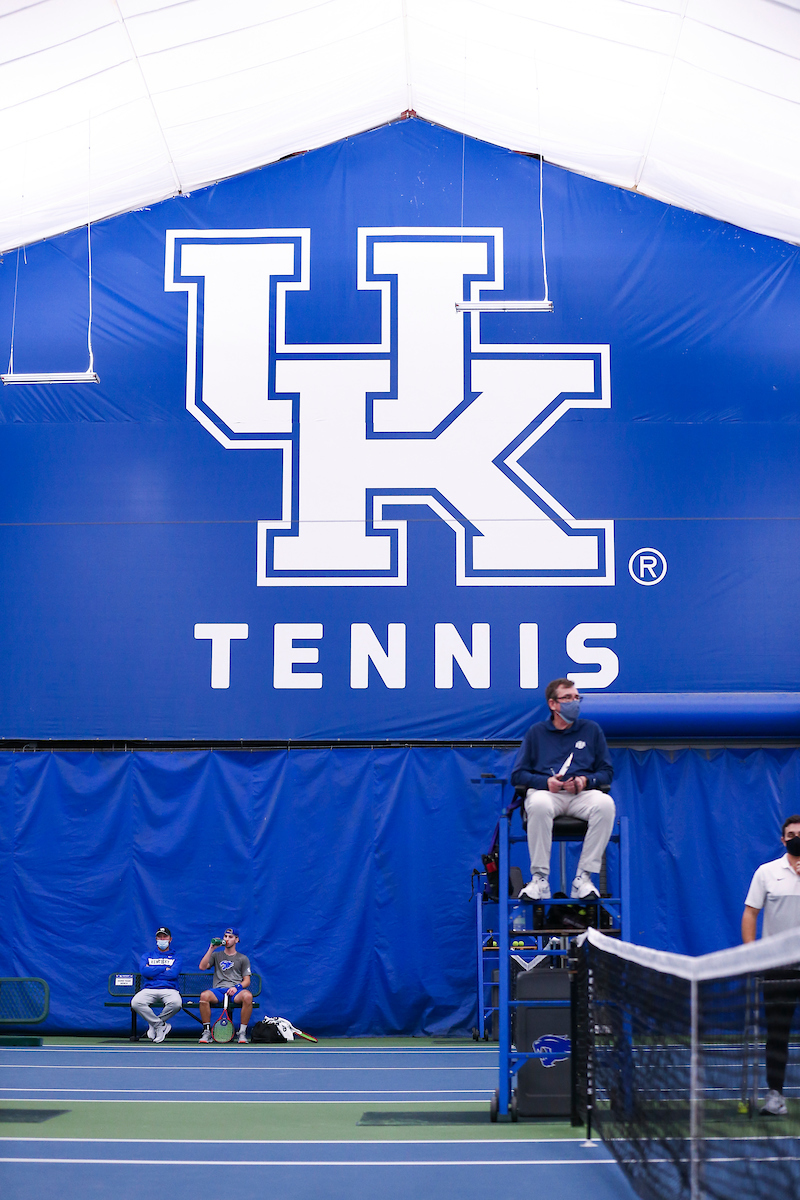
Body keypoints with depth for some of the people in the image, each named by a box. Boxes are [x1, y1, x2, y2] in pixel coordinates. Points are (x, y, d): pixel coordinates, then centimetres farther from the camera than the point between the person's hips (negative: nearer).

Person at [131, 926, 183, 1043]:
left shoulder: (176, 957, 15)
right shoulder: (147, 956, 20)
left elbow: (173, 974, -5)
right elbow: (144, 972, -1)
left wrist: (153, 972, -1)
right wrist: (165, 968, -1)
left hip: (169, 990, -1)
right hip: (150, 989, 1)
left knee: (176, 1003, -37)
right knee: (136, 1002, -33)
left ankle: (154, 1024, -9)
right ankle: (161, 1025, -15)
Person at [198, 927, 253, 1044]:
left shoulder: (243, 959, 18)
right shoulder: (216, 955, 22)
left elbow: (247, 981, 11)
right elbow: (202, 967, 5)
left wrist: (237, 987, -10)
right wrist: (211, 949, 1)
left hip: (235, 991, -1)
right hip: (218, 990, 1)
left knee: (248, 996, -37)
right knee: (204, 995, -35)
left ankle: (242, 1032, -24)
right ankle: (206, 1031, -22)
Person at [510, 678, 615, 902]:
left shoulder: (591, 730, 18)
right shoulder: (536, 732, 15)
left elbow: (606, 772, 16)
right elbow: (518, 775, 10)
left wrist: (586, 780, -6)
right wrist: (545, 781, -9)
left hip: (582, 795, 1)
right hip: (546, 791, -1)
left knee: (605, 804, -34)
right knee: (539, 805, -39)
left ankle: (583, 878, -28)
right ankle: (540, 879, -31)